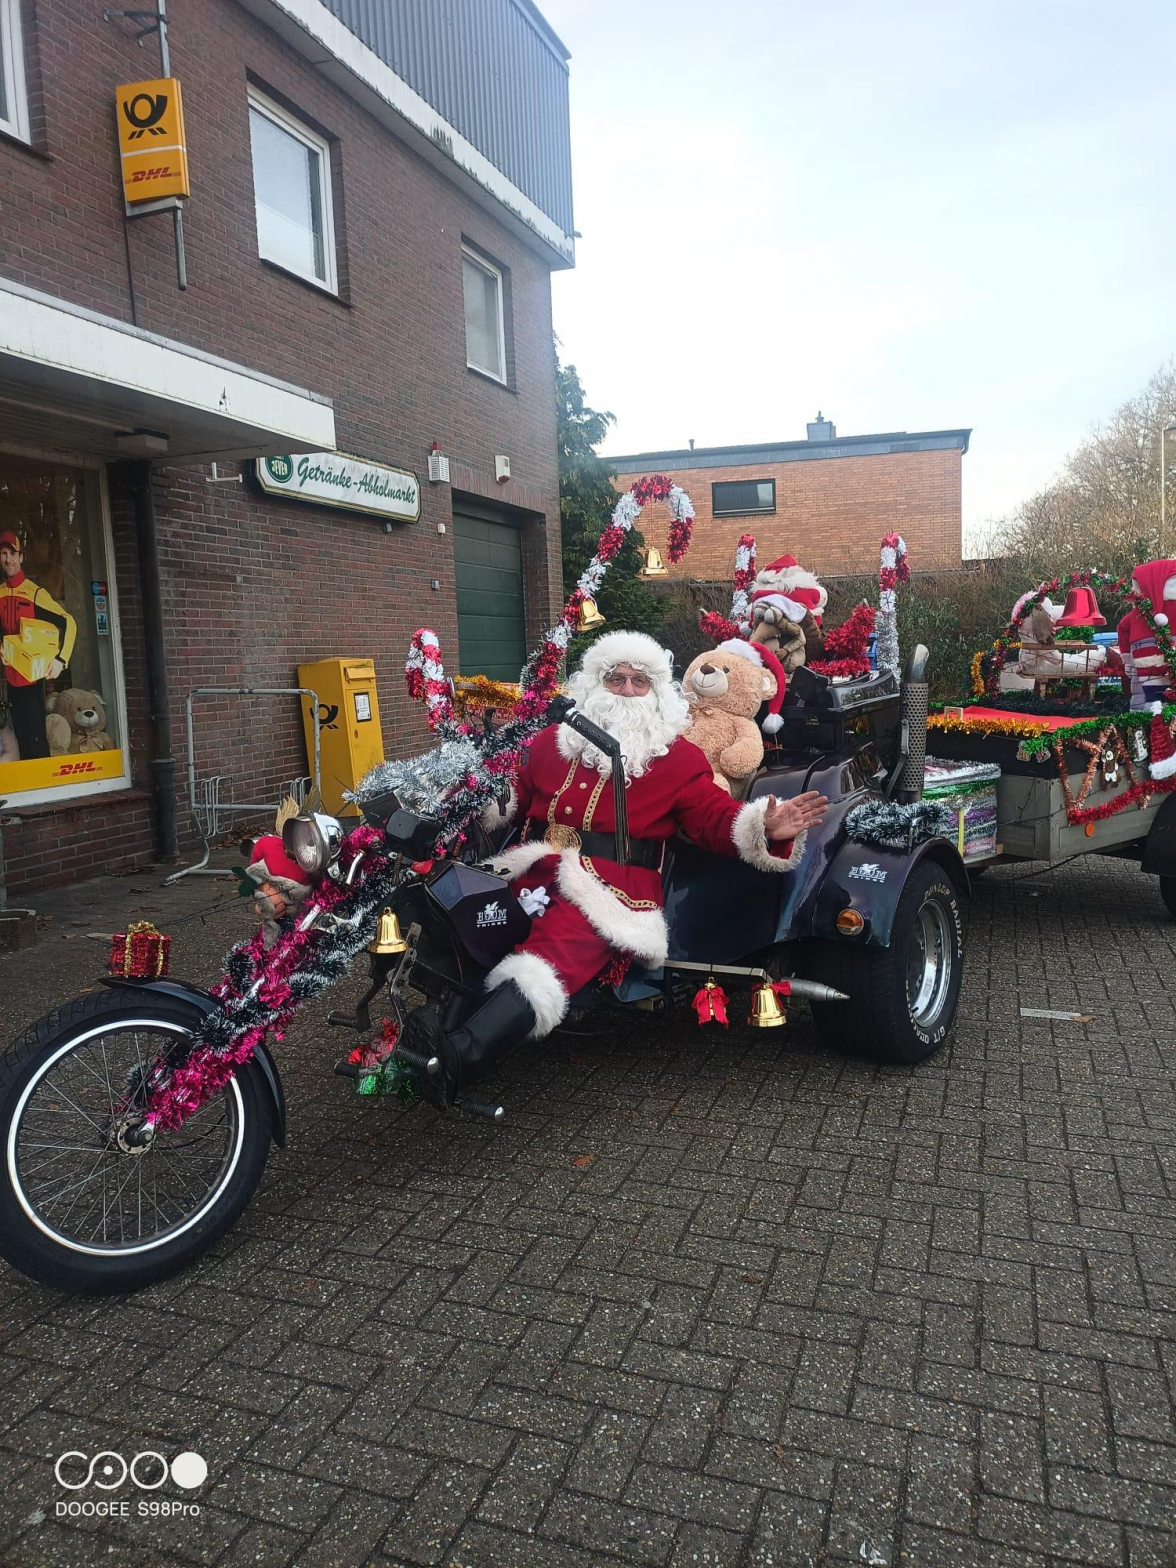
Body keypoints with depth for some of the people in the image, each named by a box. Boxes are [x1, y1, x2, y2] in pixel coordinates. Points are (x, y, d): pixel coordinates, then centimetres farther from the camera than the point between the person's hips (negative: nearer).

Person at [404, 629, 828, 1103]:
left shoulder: (678, 758, 12)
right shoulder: (553, 741, 23)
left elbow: (717, 818, 6)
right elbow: (512, 800, 32)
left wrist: (764, 828, -13)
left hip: (613, 887, -7)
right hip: (531, 872, 7)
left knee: (558, 947, -36)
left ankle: (461, 1055, -54)